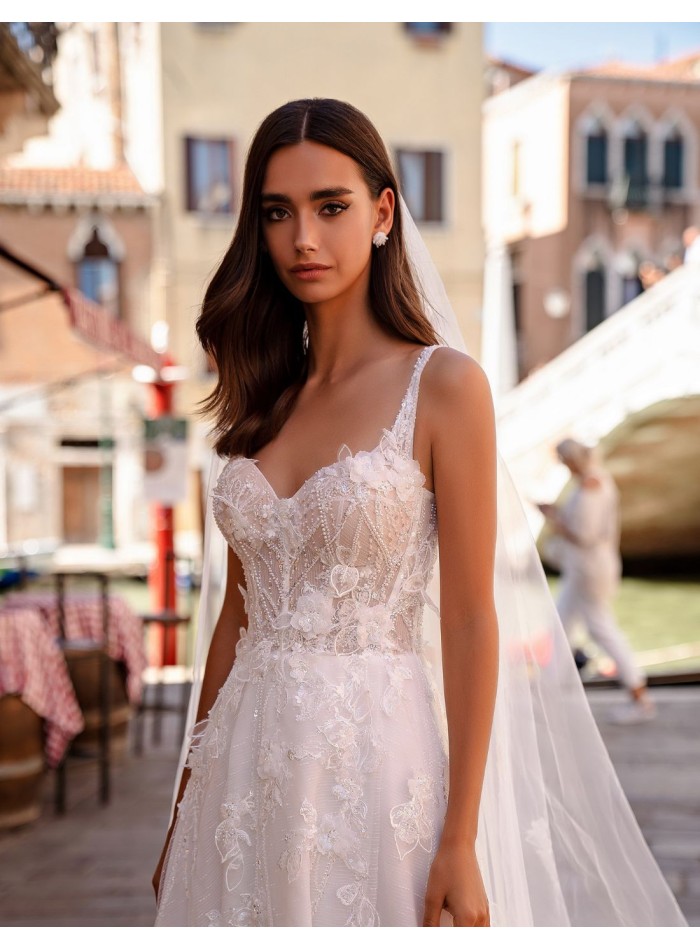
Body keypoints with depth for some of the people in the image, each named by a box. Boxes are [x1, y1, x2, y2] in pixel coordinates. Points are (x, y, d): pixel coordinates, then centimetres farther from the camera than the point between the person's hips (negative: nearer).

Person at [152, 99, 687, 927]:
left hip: (375, 755, -5)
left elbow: (470, 622, -10)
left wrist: (460, 843, -13)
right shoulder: (257, 396, 7)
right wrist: (187, 807, 11)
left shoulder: (443, 385, -8)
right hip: (248, 765, 5)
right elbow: (235, 611, 10)